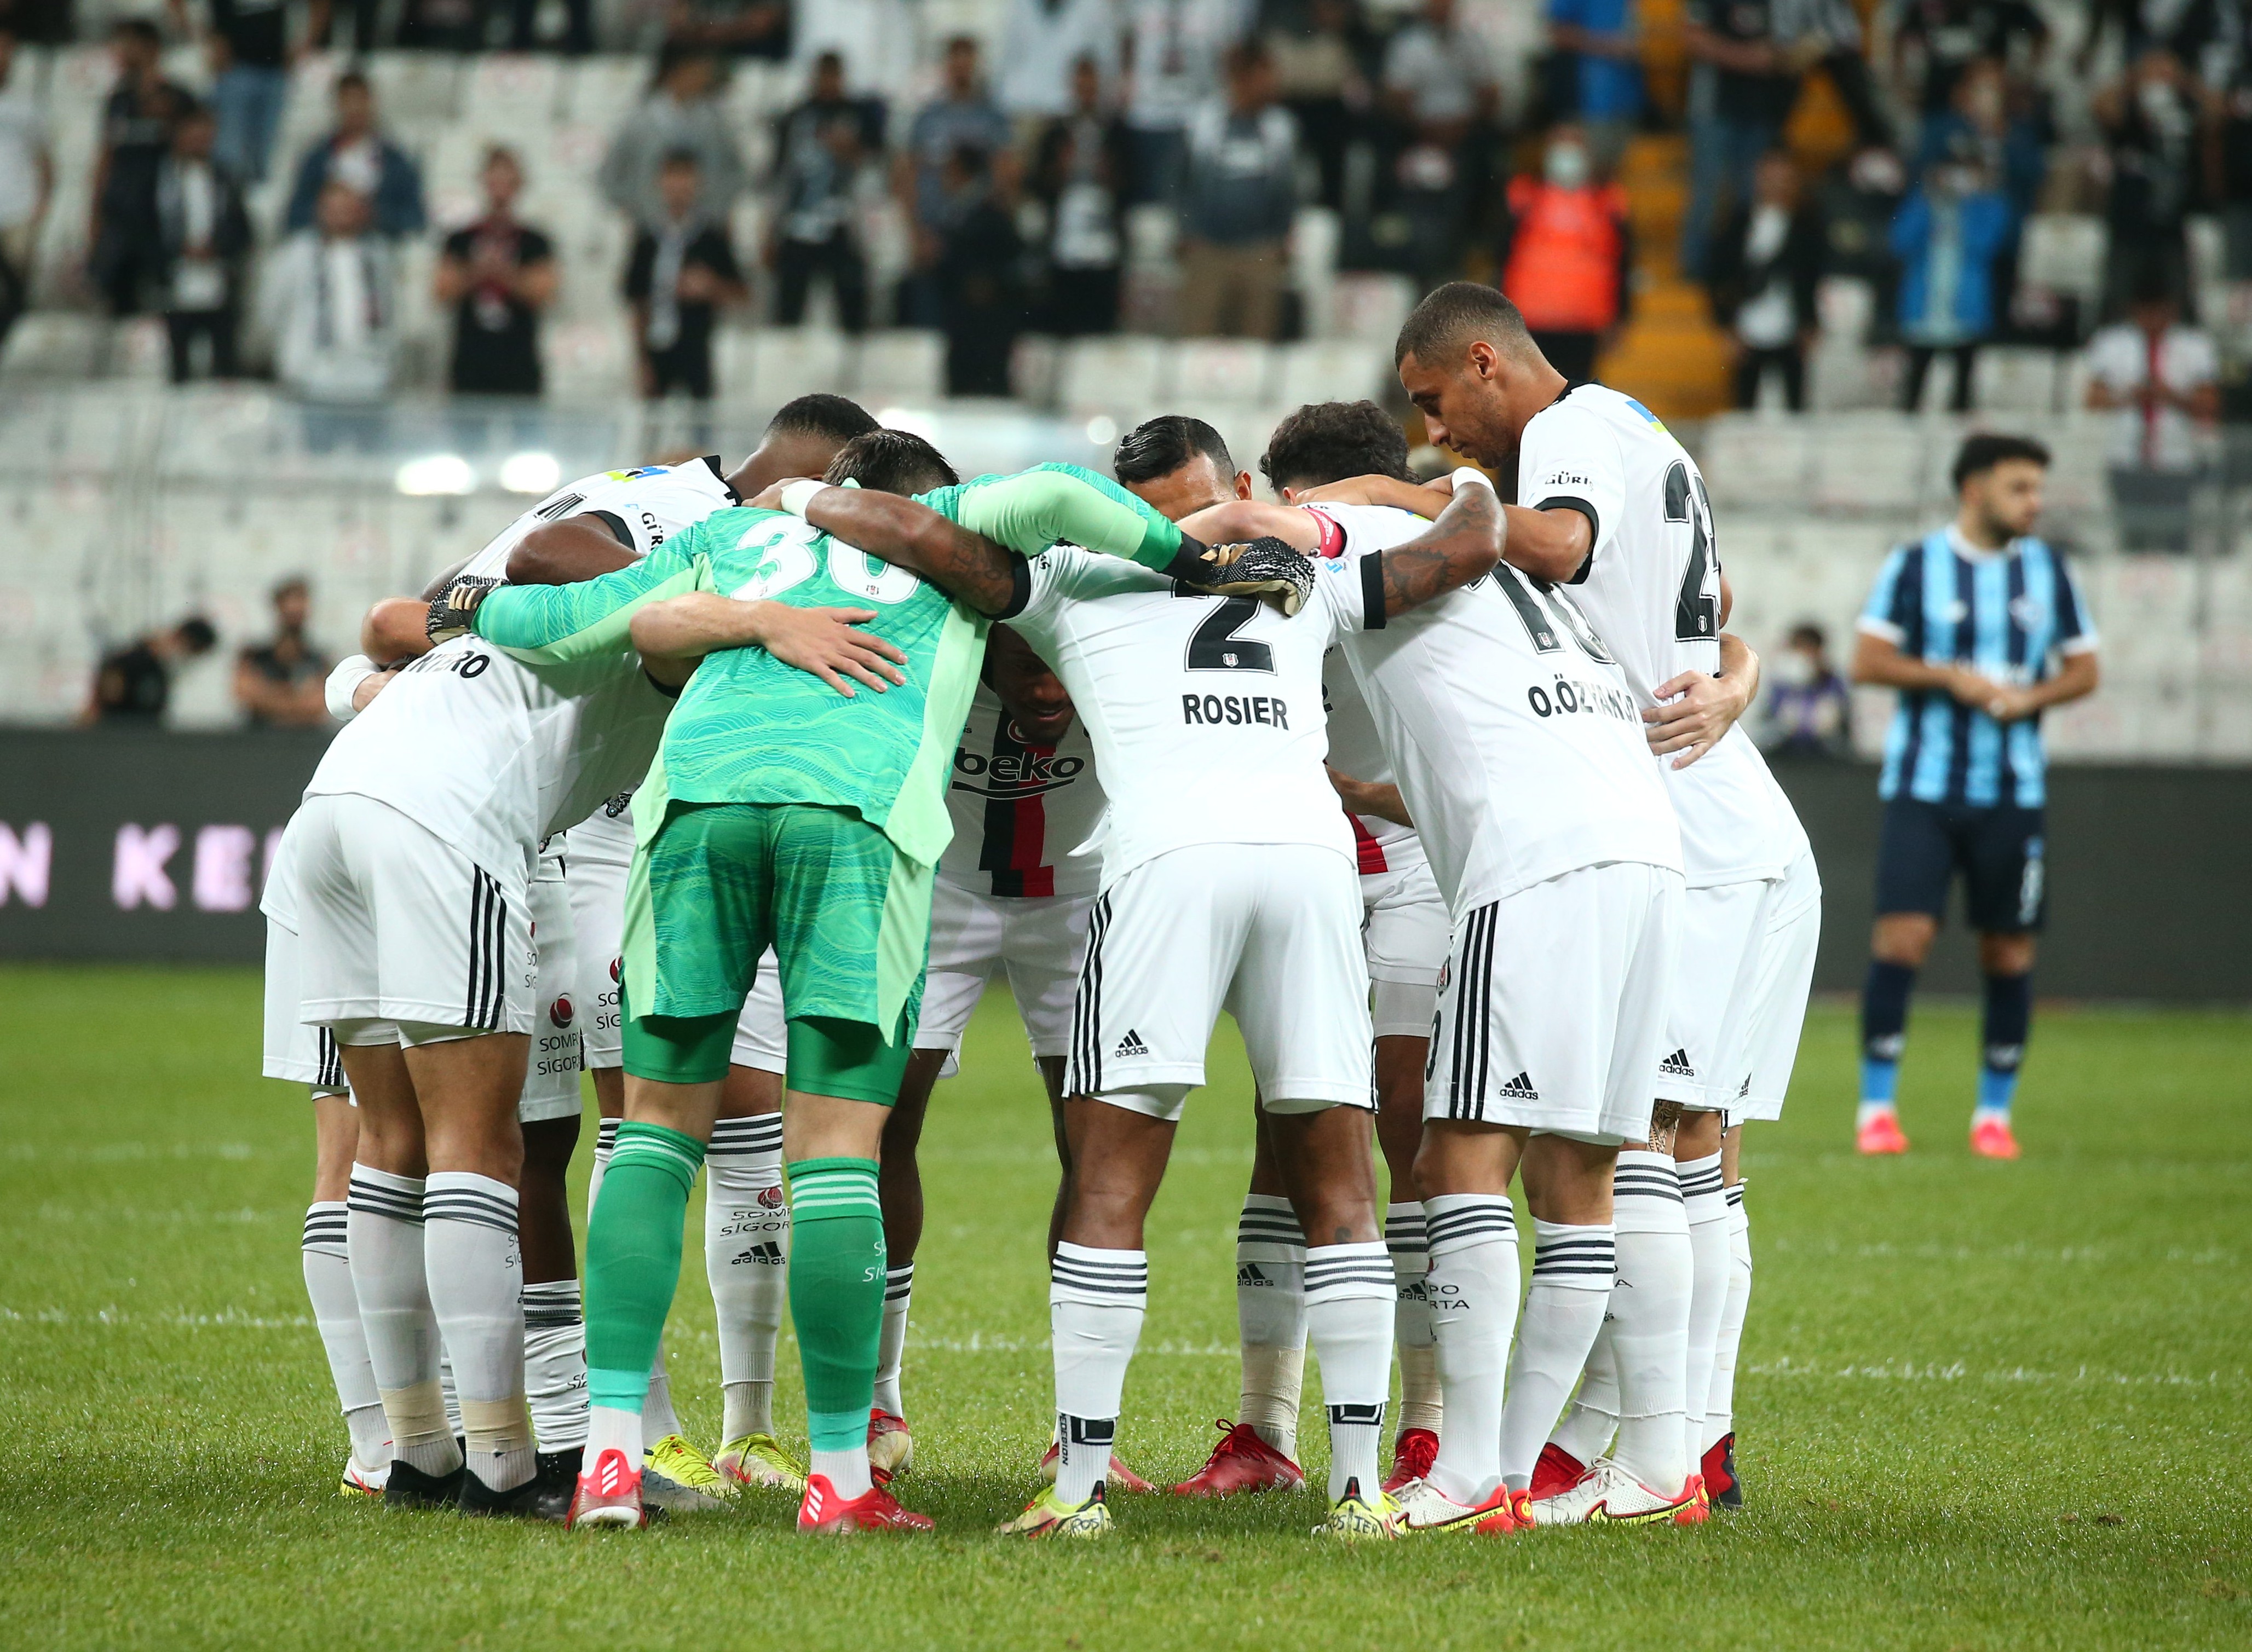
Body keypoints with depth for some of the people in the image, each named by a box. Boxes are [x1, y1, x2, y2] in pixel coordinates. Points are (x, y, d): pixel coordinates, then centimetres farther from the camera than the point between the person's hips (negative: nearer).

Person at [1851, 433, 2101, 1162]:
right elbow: (1868, 662, -2)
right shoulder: (1915, 564, -1)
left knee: (2010, 951, 3)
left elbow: (2083, 670, 12)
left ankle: (1994, 1112, 15)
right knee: (1903, 934, -12)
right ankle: (1877, 1108, -4)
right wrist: (1951, 677, -14)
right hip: (1924, 788, -3)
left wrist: (2030, 697, -7)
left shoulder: (2048, 570, 8)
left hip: (2013, 794, 3)